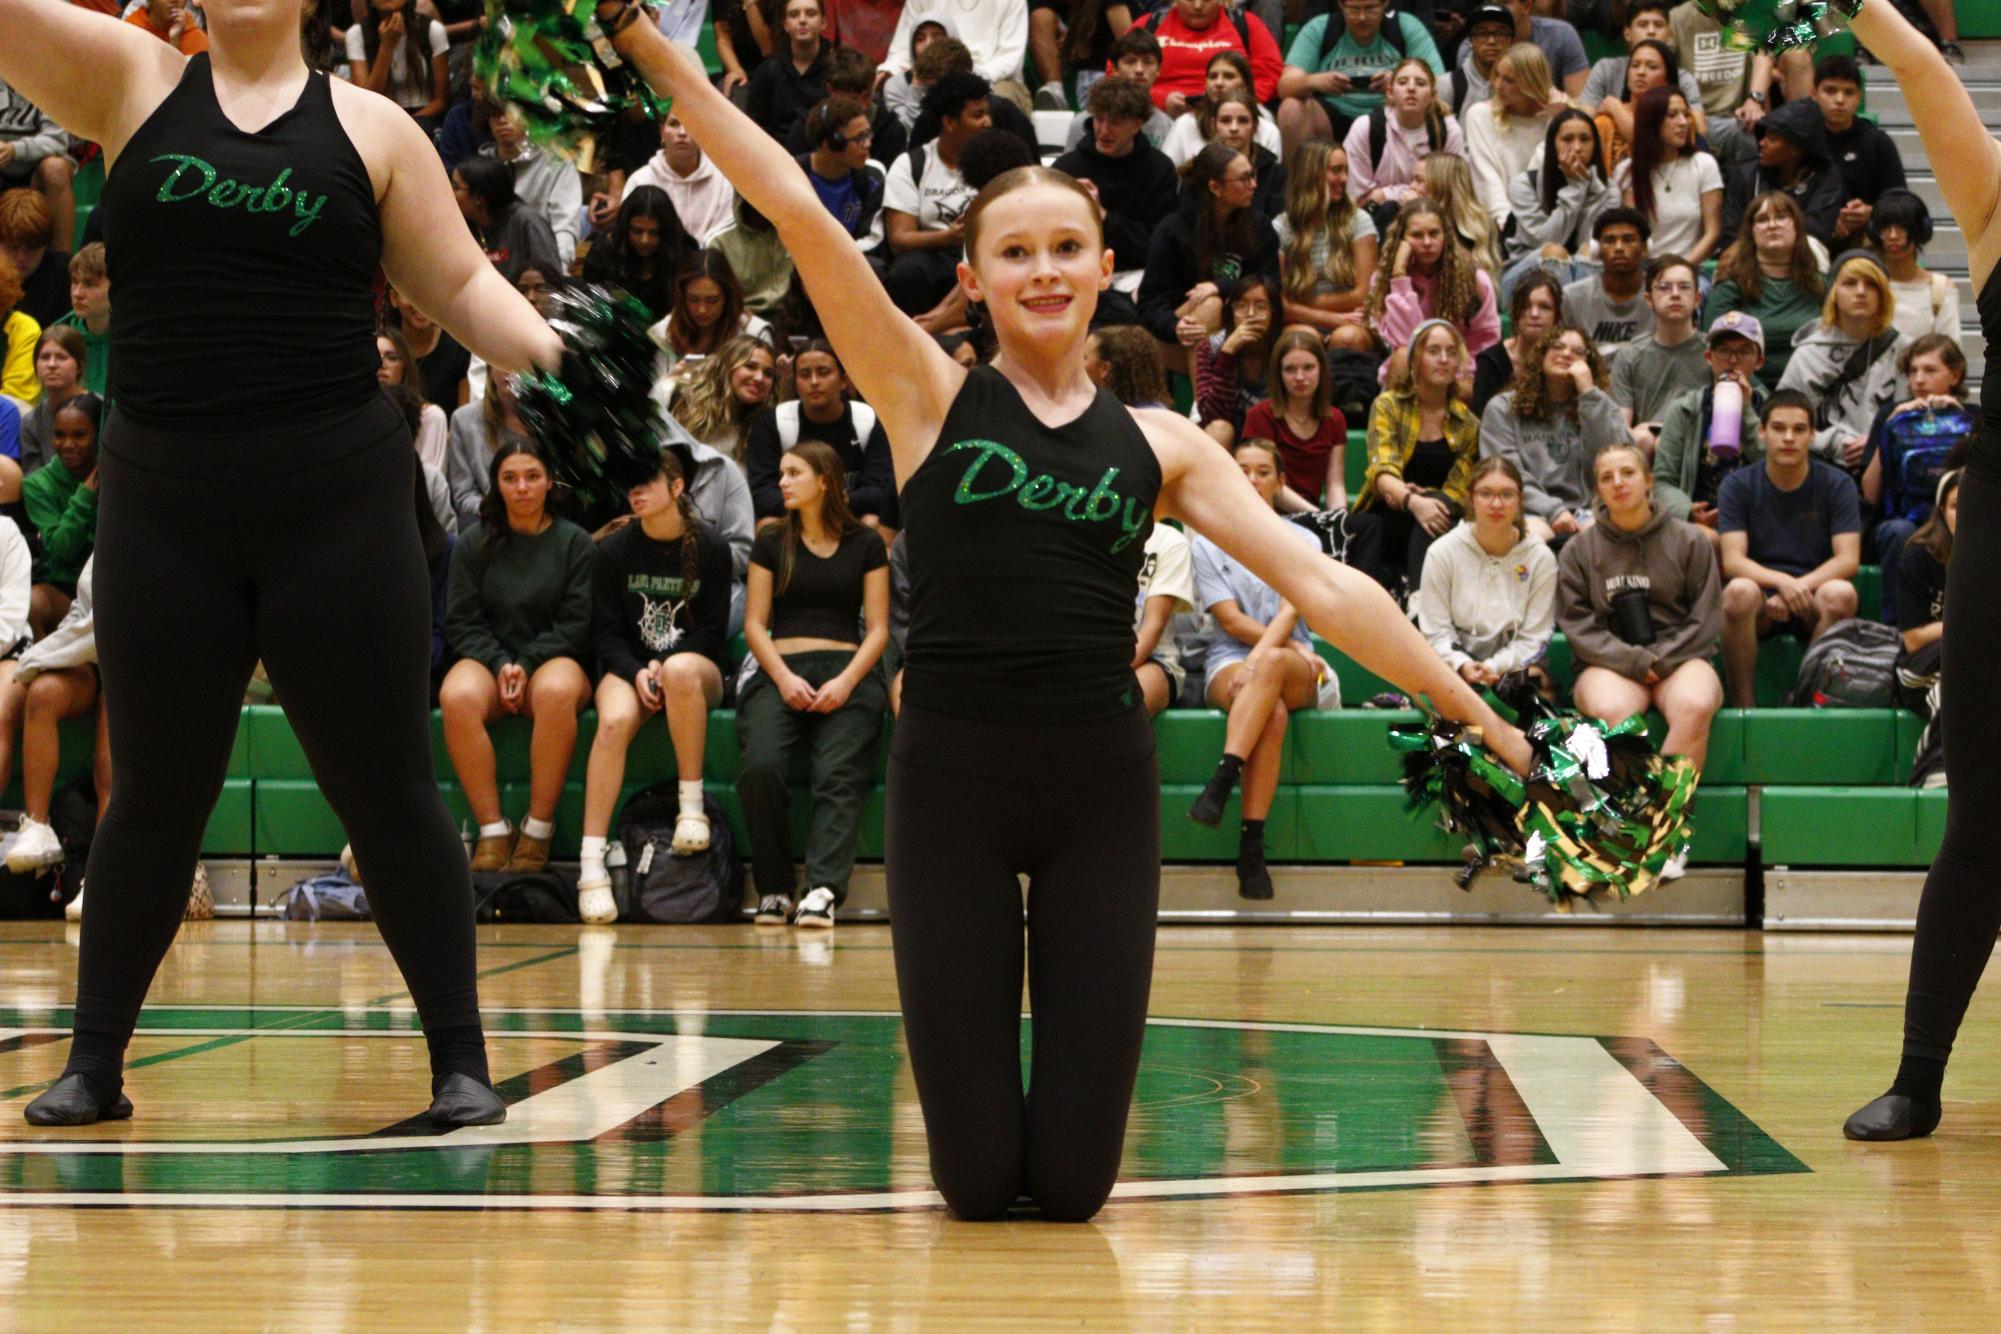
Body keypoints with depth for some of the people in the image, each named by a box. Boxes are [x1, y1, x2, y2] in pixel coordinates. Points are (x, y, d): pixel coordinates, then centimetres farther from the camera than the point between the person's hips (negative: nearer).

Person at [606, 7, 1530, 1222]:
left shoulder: (1160, 443, 7)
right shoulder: (929, 395, 1)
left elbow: (1323, 588, 5)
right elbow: (797, 211, -7)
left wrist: (1483, 718, 1)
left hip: (1101, 790, 1)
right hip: (950, 782, -1)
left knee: (1072, 1184, 0)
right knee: (978, 1183, -1)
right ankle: (984, 1115, 36)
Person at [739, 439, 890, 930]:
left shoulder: (865, 545, 14)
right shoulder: (771, 543, 17)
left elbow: (878, 628, 9)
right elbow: (755, 623, 11)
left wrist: (847, 681, -9)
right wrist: (784, 678, -7)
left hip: (846, 672, -1)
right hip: (780, 671, 1)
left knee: (839, 774, -29)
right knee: (761, 767, -29)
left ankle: (823, 890, -40)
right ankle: (774, 888, -20)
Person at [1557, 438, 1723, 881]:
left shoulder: (1688, 541, 10)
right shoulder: (1579, 550, 11)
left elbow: (1706, 618, 6)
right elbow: (1577, 624, 4)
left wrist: (1660, 661, -8)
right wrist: (1631, 661, -11)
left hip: (1681, 658, 0)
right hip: (1607, 666, 0)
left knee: (1695, 705, -36)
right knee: (1611, 710, -37)